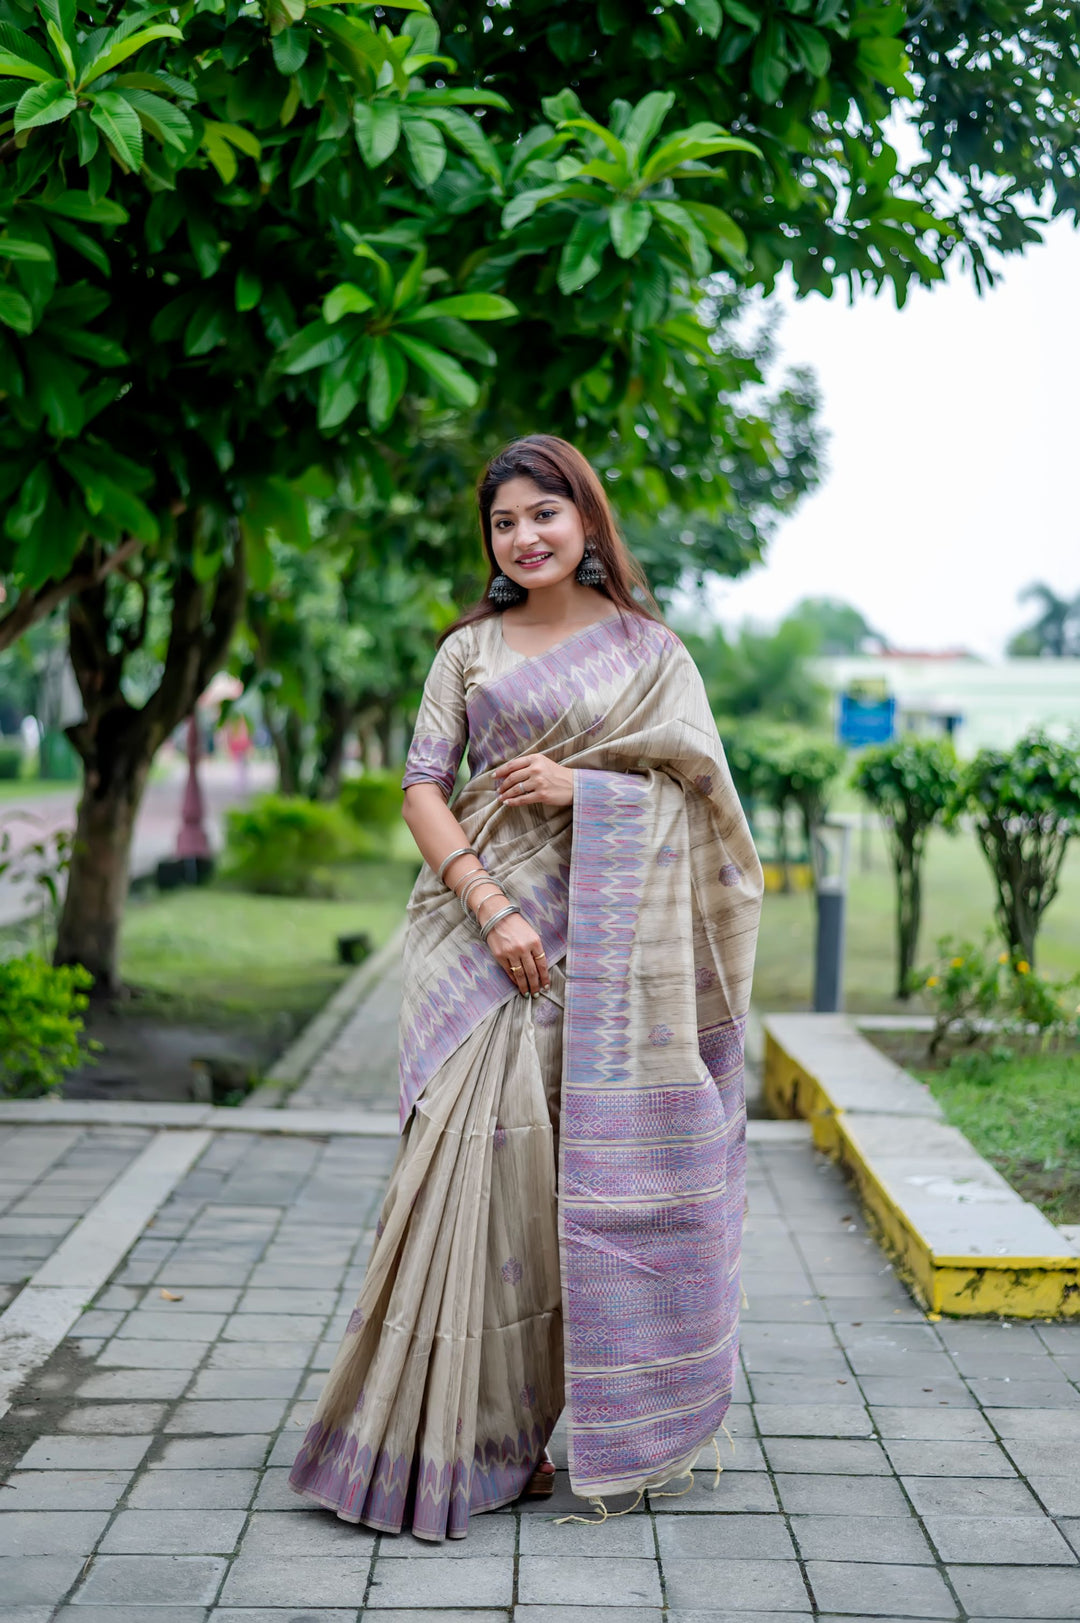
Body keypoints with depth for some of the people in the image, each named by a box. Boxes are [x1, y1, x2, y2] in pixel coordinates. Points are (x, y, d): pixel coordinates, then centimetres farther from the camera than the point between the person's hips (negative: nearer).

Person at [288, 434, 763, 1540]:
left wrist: (581, 786, -9)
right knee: (480, 1153, -8)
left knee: (596, 1165, -1)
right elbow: (422, 787, 3)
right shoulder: (470, 649, 11)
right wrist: (489, 907, -11)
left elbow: (698, 792, 5)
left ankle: (596, 1419, 13)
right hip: (490, 926, 1)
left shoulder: (650, 648, 10)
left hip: (606, 940, 0)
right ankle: (453, 1429, 1)